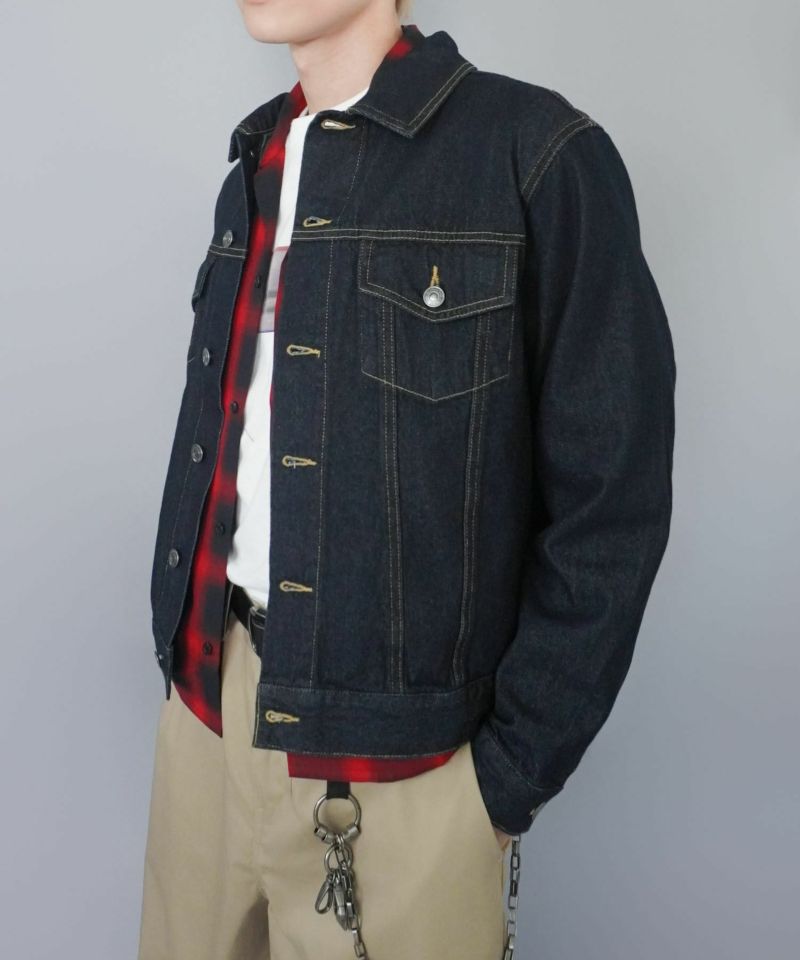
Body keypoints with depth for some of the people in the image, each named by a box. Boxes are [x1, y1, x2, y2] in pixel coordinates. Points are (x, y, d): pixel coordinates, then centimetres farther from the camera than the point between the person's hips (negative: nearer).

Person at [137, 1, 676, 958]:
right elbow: (223, 437, 12)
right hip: (206, 699, 6)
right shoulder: (258, 163, 10)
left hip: (396, 748, -5)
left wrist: (510, 773, -12)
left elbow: (610, 501, -12)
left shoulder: (540, 152, -11)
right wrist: (184, 649, 7)